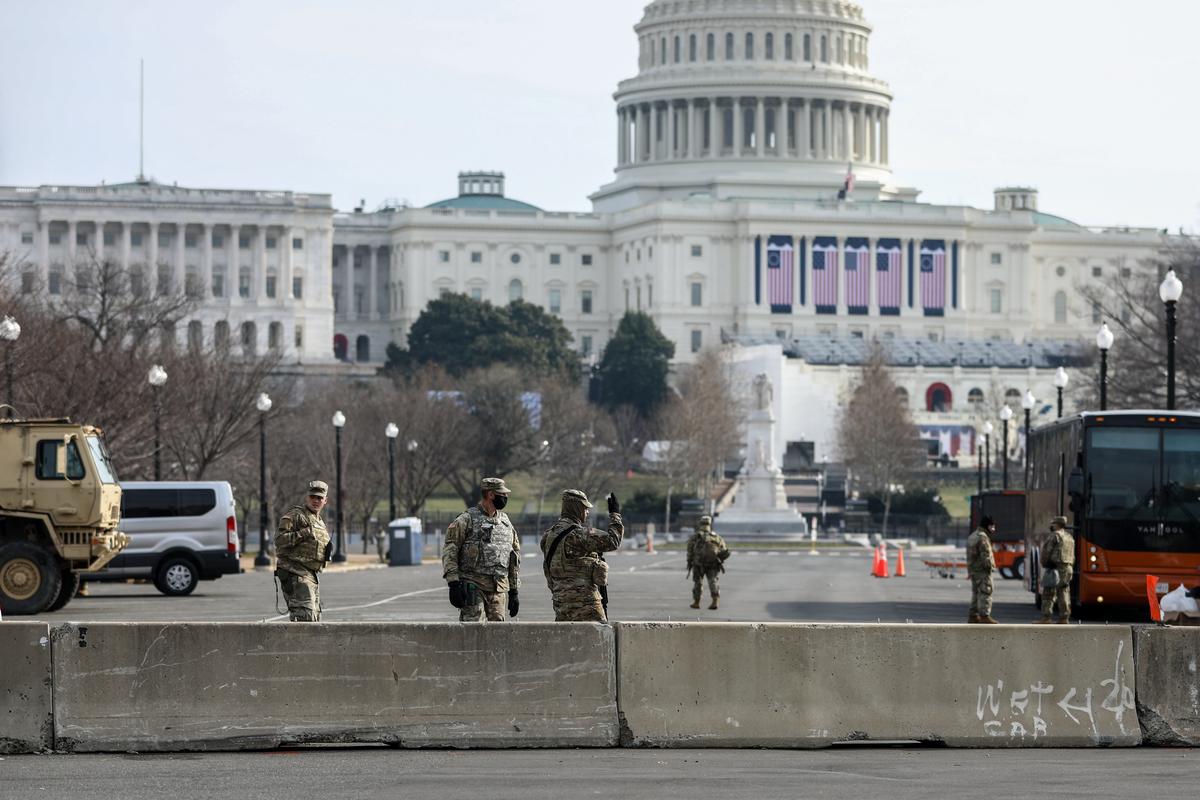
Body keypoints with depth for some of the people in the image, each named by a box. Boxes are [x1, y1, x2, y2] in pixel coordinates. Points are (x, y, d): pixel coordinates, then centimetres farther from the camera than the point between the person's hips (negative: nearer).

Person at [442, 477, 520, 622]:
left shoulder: (505, 522, 15)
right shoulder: (467, 519, -4)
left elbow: (515, 558, 21)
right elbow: (449, 550, -8)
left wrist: (514, 591, 17)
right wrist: (453, 584, -15)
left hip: (499, 589, 6)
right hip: (473, 586, -6)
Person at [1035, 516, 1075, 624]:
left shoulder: (1055, 535, -8)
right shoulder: (1070, 537, 18)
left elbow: (1046, 551, -10)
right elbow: (1072, 555, 17)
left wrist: (1044, 564, 2)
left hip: (1056, 567, -8)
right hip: (1069, 568, 8)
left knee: (1049, 593, -5)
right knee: (1064, 593, 8)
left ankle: (1046, 618, -9)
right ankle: (1064, 618, 6)